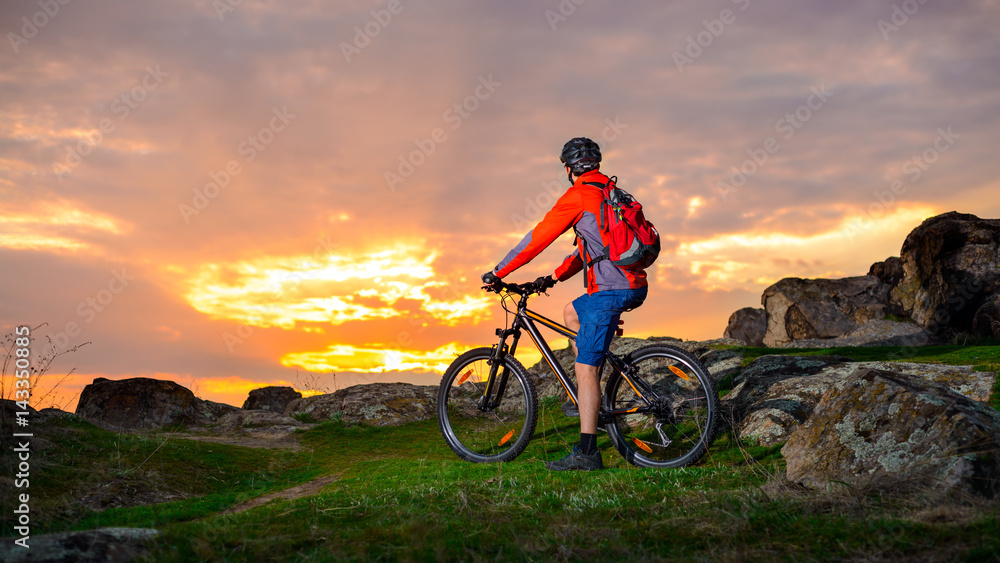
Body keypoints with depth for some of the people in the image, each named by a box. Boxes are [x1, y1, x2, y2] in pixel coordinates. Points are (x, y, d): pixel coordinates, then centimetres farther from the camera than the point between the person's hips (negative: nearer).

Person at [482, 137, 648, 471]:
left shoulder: (578, 196, -6)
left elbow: (537, 238, -5)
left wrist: (498, 272, 4)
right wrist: (554, 277, 30)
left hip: (609, 289, -9)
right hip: (634, 286, 9)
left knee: (586, 369, -8)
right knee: (571, 314, 29)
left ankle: (586, 453, -9)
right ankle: (593, 392, 20)